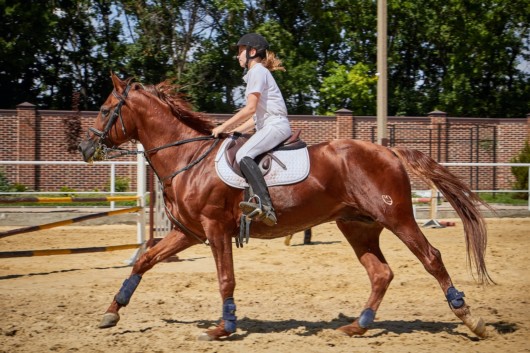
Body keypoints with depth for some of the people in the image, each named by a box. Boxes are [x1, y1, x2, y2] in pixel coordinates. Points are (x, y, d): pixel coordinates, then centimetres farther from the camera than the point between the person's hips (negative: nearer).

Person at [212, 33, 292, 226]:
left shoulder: (258, 71, -6)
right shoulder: (257, 73, 25)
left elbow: (250, 109, -15)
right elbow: (257, 115, 24)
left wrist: (224, 127, -10)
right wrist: (235, 130, 18)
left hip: (276, 125, -11)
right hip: (268, 126, 11)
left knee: (243, 155, -31)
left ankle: (265, 205, -45)